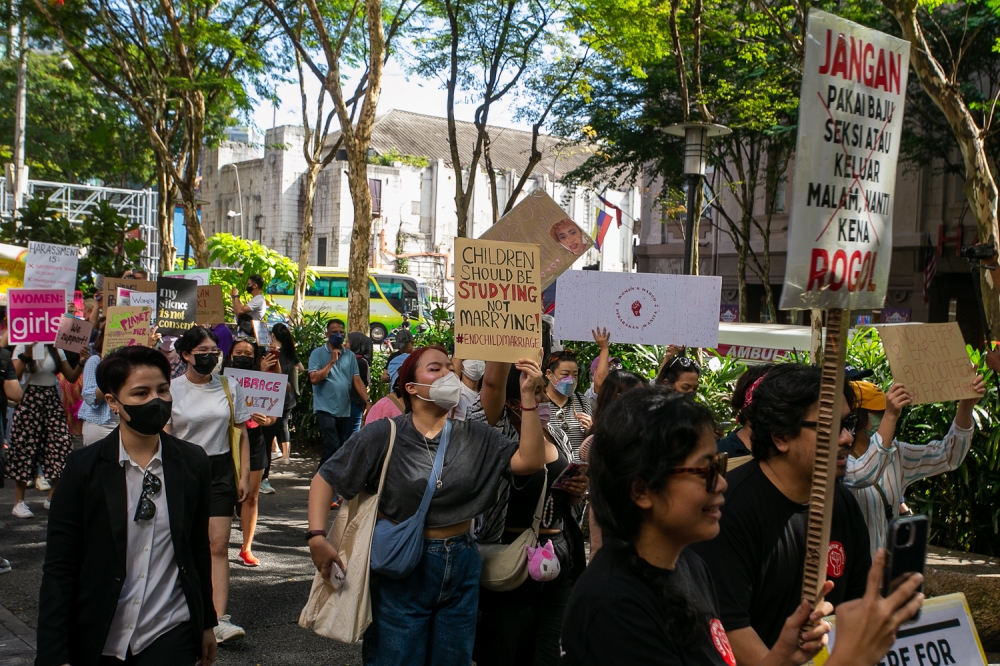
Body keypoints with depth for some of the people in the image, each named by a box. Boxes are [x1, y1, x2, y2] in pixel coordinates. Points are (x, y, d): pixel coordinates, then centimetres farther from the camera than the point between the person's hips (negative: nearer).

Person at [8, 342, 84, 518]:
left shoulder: (56, 349, 11)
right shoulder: (22, 347, 1)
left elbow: (71, 377, 10)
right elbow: (14, 375, -13)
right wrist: (27, 354, -22)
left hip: (52, 400, 4)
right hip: (29, 400, -3)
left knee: (61, 444, -5)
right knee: (25, 446, -3)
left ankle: (52, 498, 9)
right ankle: (19, 502, 6)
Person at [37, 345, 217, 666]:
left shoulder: (193, 462, -3)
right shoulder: (82, 467, -9)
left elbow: (199, 549, 6)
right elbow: (59, 568, -8)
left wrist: (207, 623, 12)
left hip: (171, 635, 1)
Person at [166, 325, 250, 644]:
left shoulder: (230, 387, 3)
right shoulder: (171, 390, -3)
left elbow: (242, 434, 8)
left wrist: (244, 476, 3)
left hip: (220, 470, 1)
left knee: (218, 545, -7)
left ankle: (220, 621, -8)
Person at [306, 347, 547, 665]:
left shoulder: (475, 436, 0)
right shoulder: (384, 435, -9)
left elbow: (530, 461, -11)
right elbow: (326, 479, -6)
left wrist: (528, 395, -18)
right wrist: (317, 537, -19)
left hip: (461, 566, 3)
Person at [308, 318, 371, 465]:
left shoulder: (350, 355, 9)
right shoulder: (318, 353, -3)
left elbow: (357, 380, 5)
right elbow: (314, 379, -13)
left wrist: (367, 401, -7)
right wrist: (332, 361, -13)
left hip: (345, 410, 5)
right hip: (325, 409, -5)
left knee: (343, 448, 10)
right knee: (333, 446, -15)